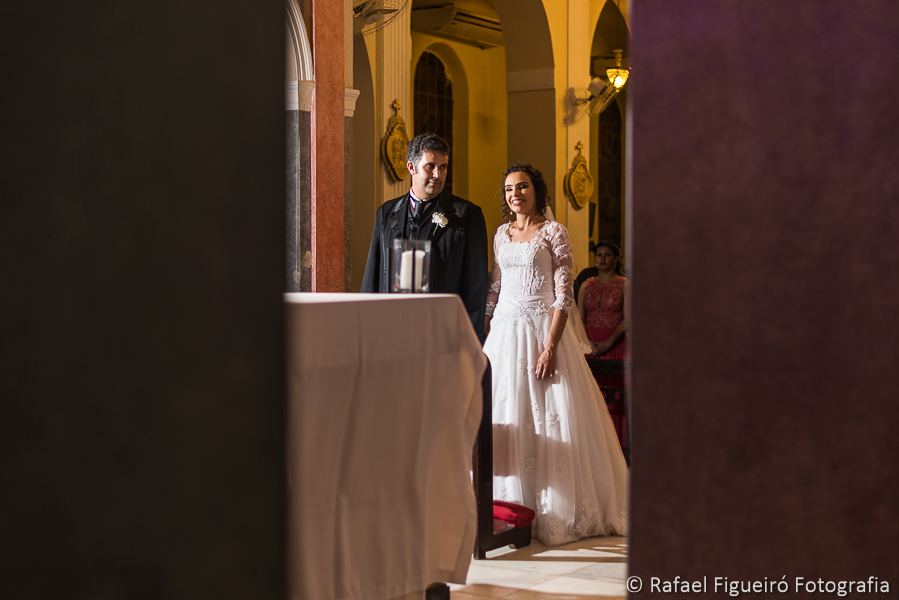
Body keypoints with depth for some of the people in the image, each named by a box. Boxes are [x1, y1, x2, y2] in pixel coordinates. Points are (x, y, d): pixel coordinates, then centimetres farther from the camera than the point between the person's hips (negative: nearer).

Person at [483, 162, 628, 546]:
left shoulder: (553, 232, -4)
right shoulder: (502, 235, 13)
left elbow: (564, 295, -9)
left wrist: (550, 346, -18)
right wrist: (484, 335, 11)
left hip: (542, 330, -5)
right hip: (504, 333, 5)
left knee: (546, 417, -5)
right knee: (505, 417, 5)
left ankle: (553, 511, 2)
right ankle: (510, 509, 12)